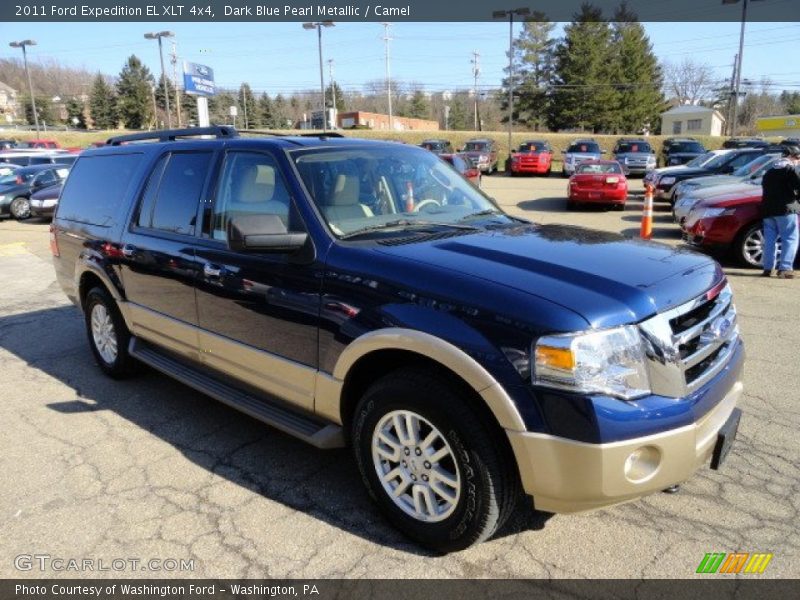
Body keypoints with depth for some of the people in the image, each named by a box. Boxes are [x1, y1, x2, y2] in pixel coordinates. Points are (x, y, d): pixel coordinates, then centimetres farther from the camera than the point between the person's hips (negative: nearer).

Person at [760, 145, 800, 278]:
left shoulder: (770, 171, 19)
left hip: (768, 209, 7)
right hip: (786, 209, -7)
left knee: (769, 239, 10)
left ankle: (768, 268, 10)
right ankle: (785, 269, -11)